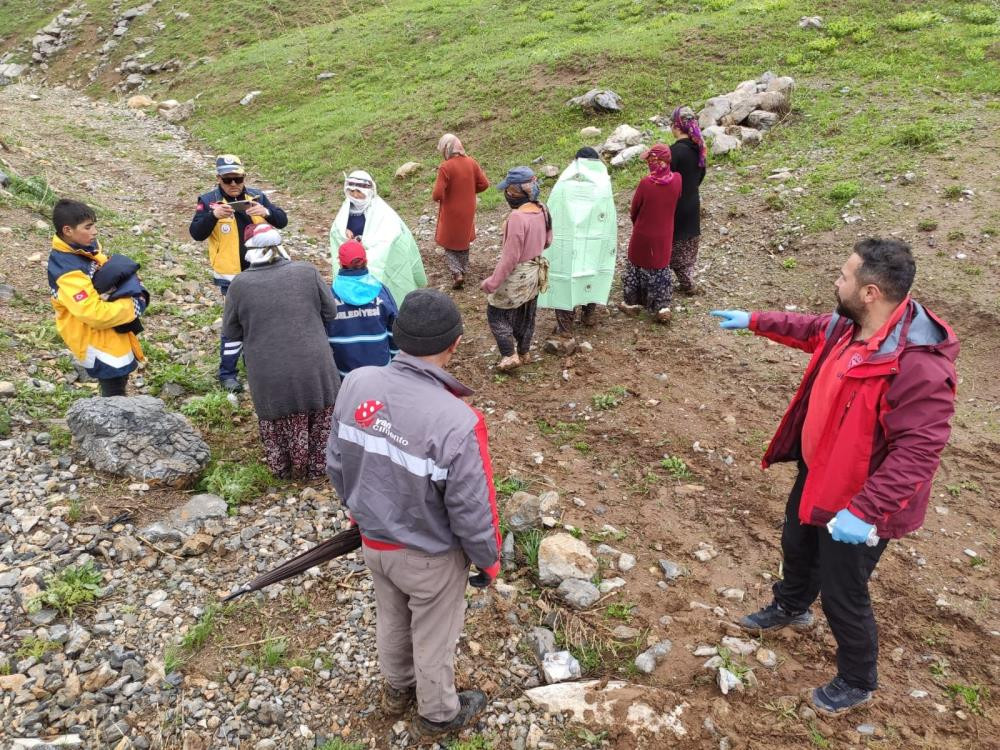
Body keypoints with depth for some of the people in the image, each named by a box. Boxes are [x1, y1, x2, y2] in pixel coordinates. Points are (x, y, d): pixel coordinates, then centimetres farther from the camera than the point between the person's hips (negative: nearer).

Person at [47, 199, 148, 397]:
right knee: (114, 394, 2)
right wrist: (131, 306, -19)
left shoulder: (87, 247, -3)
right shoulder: (67, 272, -27)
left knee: (119, 382, 24)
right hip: (96, 340, -8)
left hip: (112, 333, 9)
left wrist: (134, 295, -13)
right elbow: (94, 314, -30)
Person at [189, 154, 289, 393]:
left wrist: (267, 212, -25)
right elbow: (196, 233, -15)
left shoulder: (257, 196, 2)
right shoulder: (209, 201, -7)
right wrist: (213, 215, -33)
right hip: (230, 276, -4)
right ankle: (227, 373, 7)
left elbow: (282, 221, -3)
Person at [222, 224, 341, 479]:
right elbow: (330, 312, 4)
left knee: (279, 425, 20)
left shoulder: (239, 285, -8)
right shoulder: (307, 272, -7)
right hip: (313, 368, 1)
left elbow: (230, 333, 3)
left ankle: (285, 471, 39)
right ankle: (319, 466, 37)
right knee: (319, 419, 21)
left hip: (270, 375, 0)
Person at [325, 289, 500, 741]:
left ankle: (396, 689, 59)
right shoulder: (457, 422, -36)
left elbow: (336, 463, -3)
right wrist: (488, 561, -3)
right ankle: (437, 715, 49)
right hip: (431, 557, -5)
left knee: (391, 618, 31)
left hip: (373, 541, 5)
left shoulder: (356, 385, -19)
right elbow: (472, 511, -24)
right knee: (433, 637, 22)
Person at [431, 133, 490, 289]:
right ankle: (464, 270, 32)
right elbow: (484, 184, -1)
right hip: (468, 211, 5)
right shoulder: (471, 162, -6)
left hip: (450, 213, -5)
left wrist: (437, 196, -1)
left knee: (449, 244, 12)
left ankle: (457, 273, -3)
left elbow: (437, 195, -24)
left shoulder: (445, 167, -22)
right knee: (463, 241, 24)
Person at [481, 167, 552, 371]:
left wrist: (492, 282, -18)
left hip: (517, 275, -8)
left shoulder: (517, 217, -28)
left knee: (496, 313, 11)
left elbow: (510, 256, -25)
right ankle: (523, 353, 37)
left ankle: (510, 355, 13)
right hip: (535, 272, 8)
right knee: (526, 315, 22)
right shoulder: (542, 210, -5)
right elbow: (547, 241, 9)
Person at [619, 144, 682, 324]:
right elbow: (675, 202, 3)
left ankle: (634, 303, 27)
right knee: (661, 268, 17)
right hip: (664, 236, 3)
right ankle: (663, 307, 14)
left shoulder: (646, 183, -22)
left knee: (638, 266, 16)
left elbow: (634, 210, -9)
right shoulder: (677, 180, -12)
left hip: (643, 234, -3)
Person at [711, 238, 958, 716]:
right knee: (796, 545, 31)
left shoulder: (918, 367, -36)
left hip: (859, 499, -9)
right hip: (817, 472, 9)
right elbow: (814, 331, 15)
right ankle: (790, 609, 62)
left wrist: (865, 510, -38)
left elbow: (918, 451, -35)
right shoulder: (849, 325, -8)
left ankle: (857, 682, 37)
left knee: (841, 593, 9)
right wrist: (754, 321, 21)